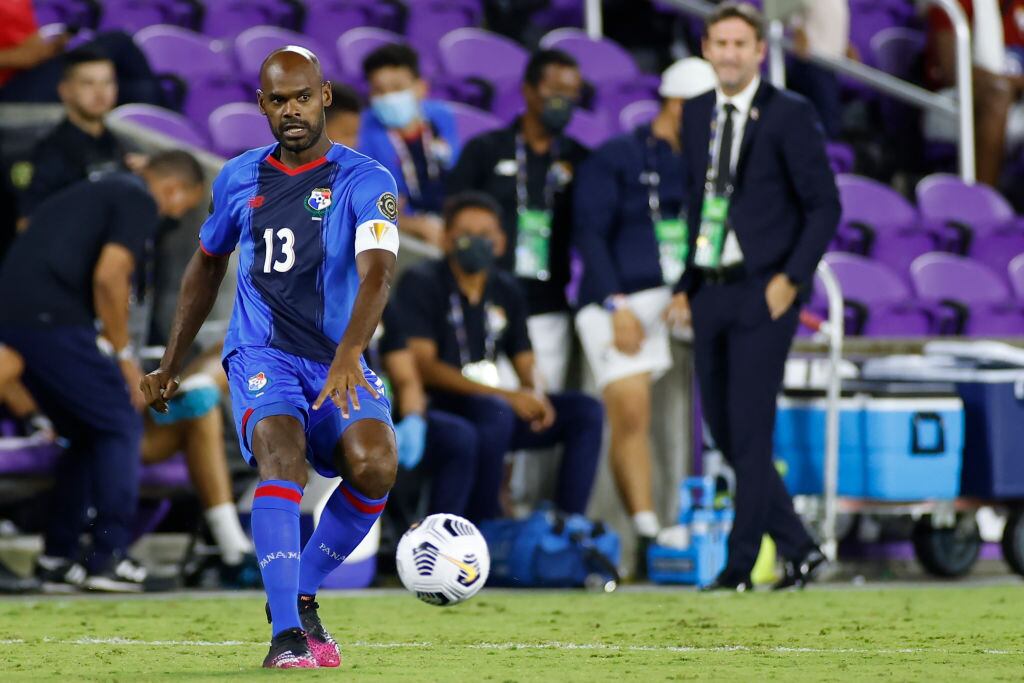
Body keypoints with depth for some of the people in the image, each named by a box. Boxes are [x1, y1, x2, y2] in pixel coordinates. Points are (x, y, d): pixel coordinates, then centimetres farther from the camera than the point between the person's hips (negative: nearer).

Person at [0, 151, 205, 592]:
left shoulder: (94, 192, 28)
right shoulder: (140, 202, -1)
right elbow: (108, 276, -14)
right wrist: (124, 354, -5)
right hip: (54, 320, -9)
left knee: (87, 436, 18)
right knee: (120, 427, 1)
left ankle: (56, 559, 17)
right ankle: (108, 559, -2)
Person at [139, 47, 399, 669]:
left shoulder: (366, 181, -4)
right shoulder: (239, 180, 9)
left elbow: (377, 272, -20)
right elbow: (207, 266, 26)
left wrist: (348, 355, -38)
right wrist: (172, 366, 29)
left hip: (338, 365, 0)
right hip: (262, 356, 0)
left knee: (374, 464, -27)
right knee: (284, 460, -30)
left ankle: (301, 594, -1)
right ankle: (286, 635, -36)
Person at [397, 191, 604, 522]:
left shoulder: (506, 292, 13)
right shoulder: (421, 283, -6)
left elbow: (525, 364, 16)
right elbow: (422, 365, -15)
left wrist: (535, 395, -11)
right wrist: (503, 395, -22)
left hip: (496, 407, 7)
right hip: (436, 409, -7)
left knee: (586, 411, -8)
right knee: (496, 412, -37)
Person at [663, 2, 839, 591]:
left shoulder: (790, 115, -6)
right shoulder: (696, 115, 11)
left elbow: (825, 205, -5)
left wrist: (792, 278, -13)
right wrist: (685, 286, 11)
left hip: (764, 293, -6)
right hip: (709, 293, 6)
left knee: (750, 430, -8)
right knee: (722, 428, 7)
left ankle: (741, 566, -2)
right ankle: (798, 548, 19)